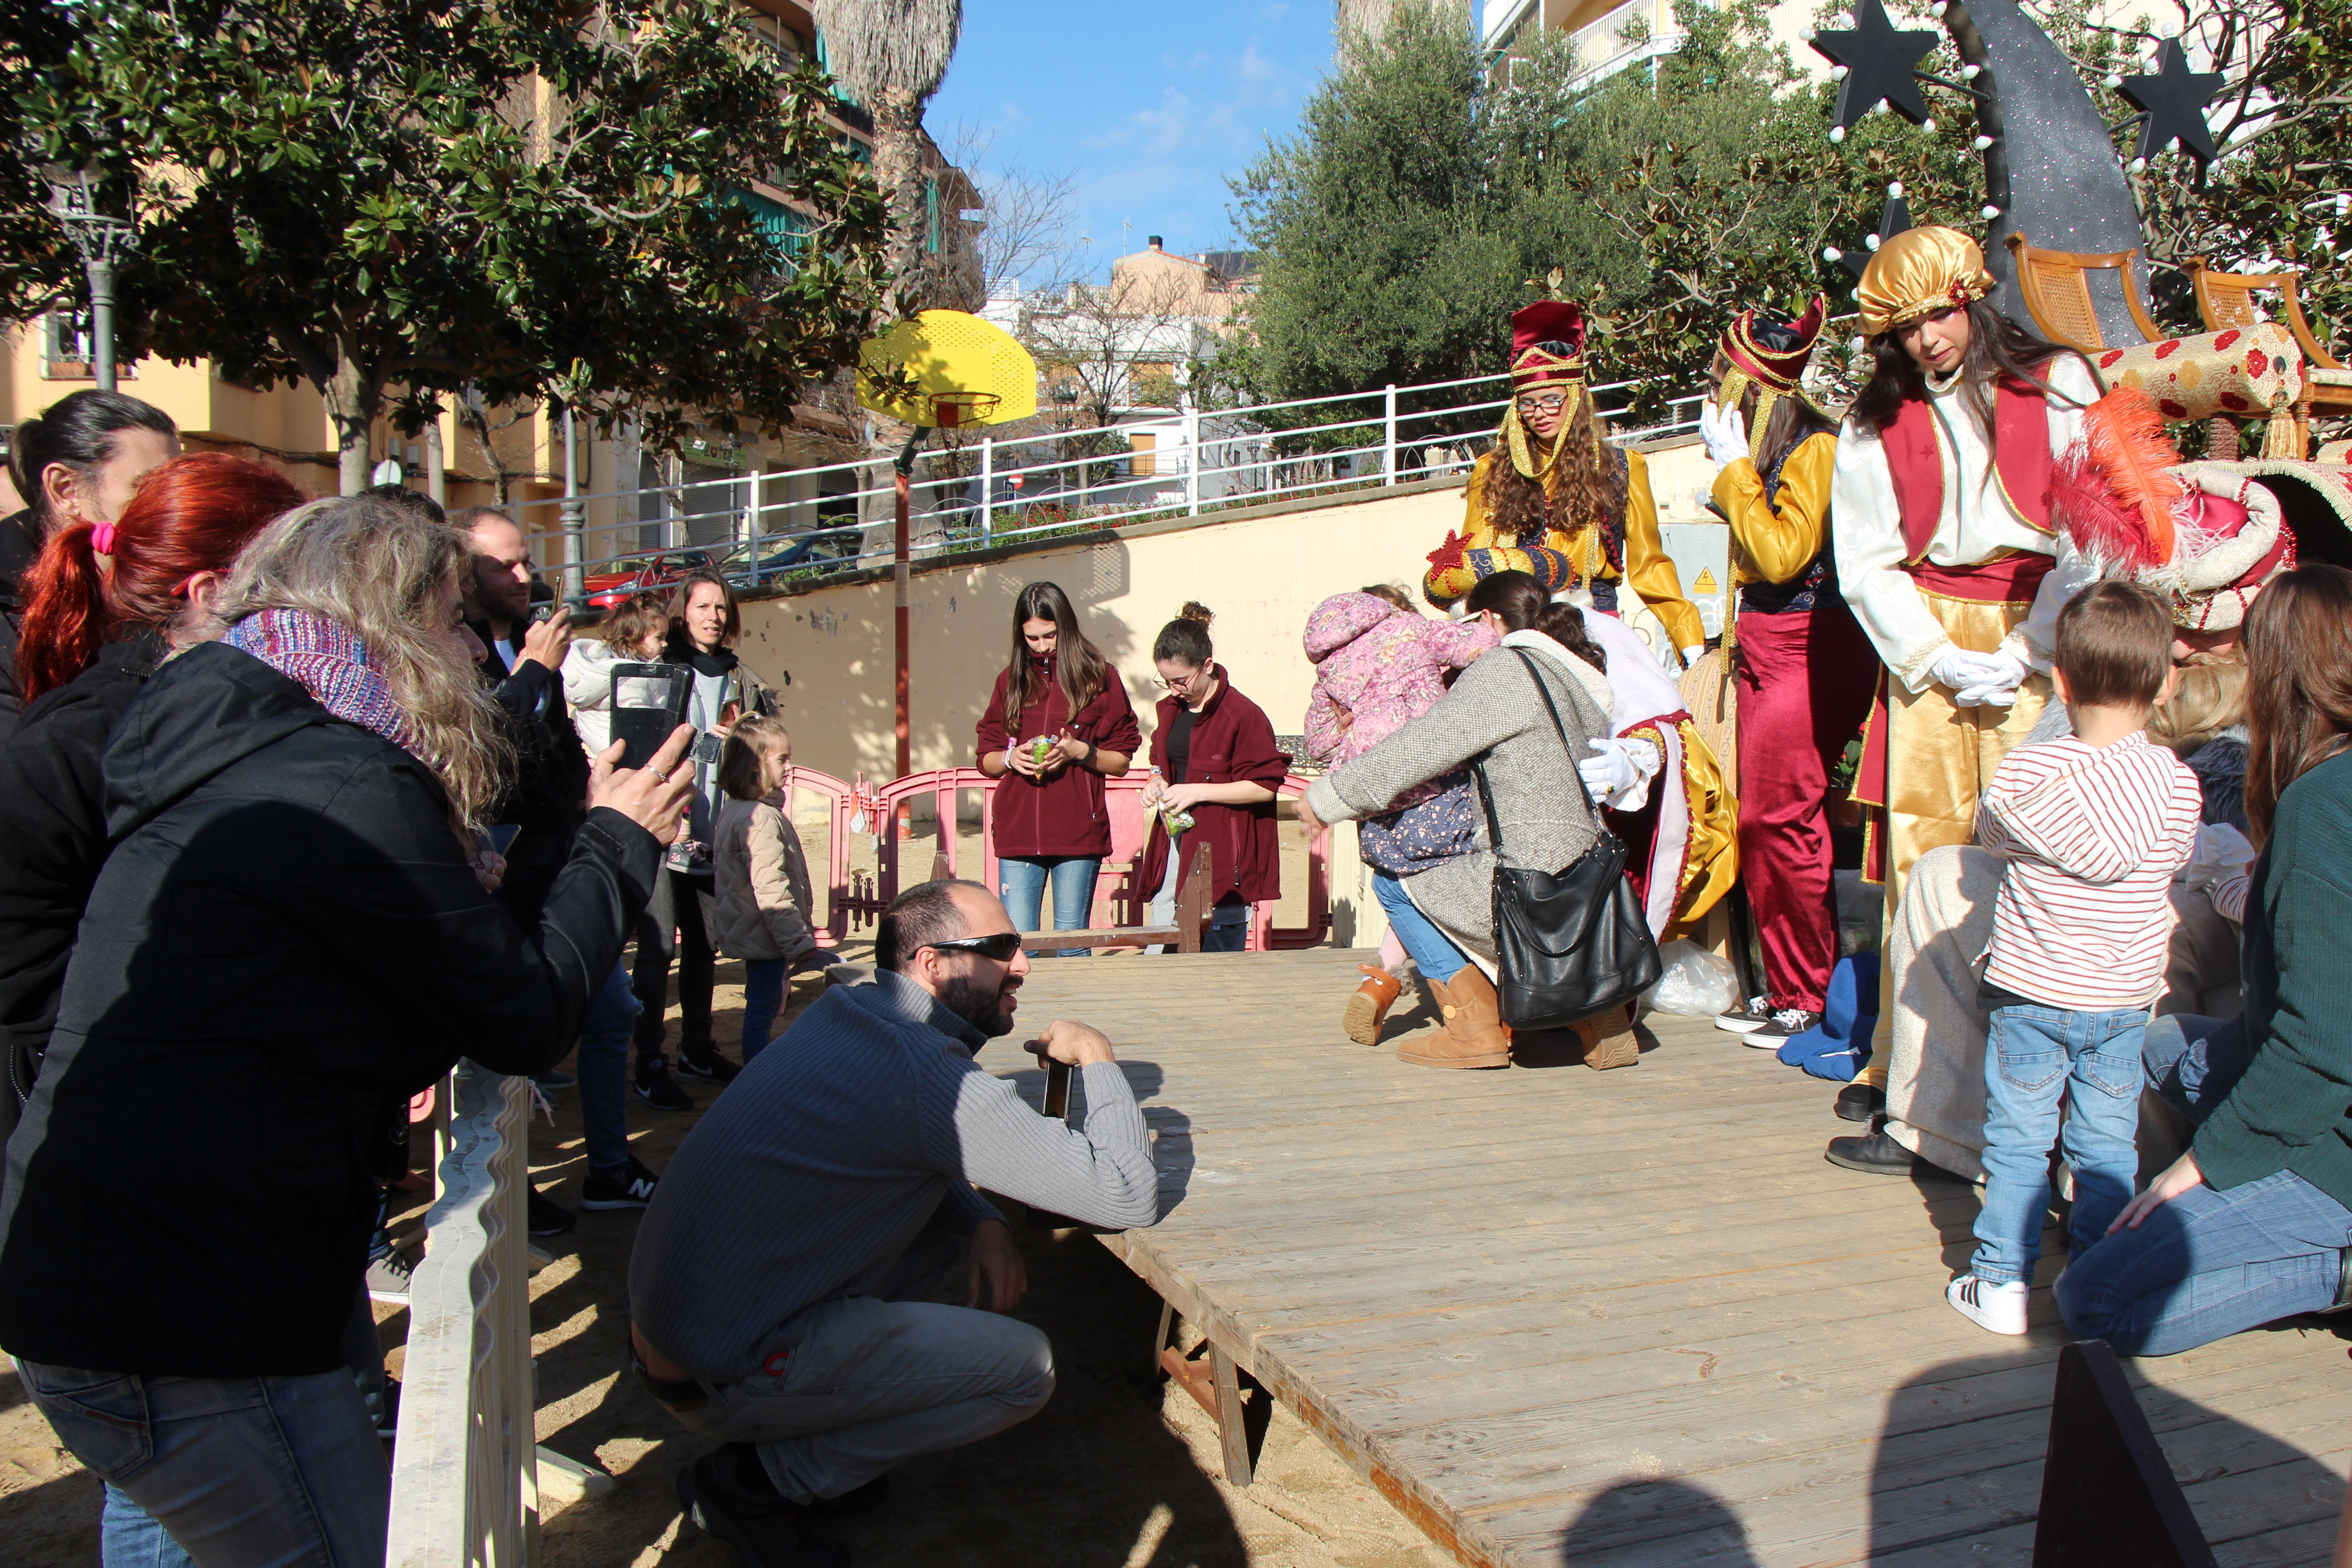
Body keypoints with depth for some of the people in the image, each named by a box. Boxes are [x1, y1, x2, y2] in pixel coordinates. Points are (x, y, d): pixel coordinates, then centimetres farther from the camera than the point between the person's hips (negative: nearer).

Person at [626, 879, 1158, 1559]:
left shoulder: (847, 1016, 6)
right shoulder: (927, 1075, -22)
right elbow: (1128, 1197, -20)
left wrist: (980, 1222, 2)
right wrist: (1096, 1057, -5)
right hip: (724, 1378, -9)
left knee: (950, 1213, 14)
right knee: (1025, 1368, -8)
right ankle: (760, 1480, 0)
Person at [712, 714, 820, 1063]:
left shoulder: (735, 810, 11)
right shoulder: (762, 819, -23)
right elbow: (771, 888, -27)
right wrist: (798, 940, -24)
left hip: (751, 931, 11)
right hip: (764, 934, -11)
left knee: (762, 1006, 18)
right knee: (763, 1006, -2)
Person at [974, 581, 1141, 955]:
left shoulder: (1099, 677, 5)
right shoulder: (1011, 680, 12)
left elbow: (1122, 762, 5)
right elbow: (986, 759, 15)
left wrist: (1081, 752, -13)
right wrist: (1011, 758, -6)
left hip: (1079, 830, -2)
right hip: (1018, 831, 2)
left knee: (1072, 945, 2)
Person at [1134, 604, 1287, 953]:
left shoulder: (1243, 715, -13)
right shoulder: (1170, 709, 10)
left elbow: (1264, 787, -14)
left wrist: (1198, 792, -18)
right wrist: (1158, 782, 2)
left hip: (1221, 855, -7)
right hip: (1175, 843, 7)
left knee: (1219, 948, -1)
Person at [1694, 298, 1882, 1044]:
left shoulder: (1817, 449, -13)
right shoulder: (1770, 449, 12)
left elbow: (1781, 555, -20)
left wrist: (1733, 468, -14)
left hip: (1810, 654, -9)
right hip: (1762, 648, 9)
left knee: (1783, 820, -7)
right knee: (1759, 822, 9)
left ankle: (1814, 998, 4)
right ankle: (1783, 985, 19)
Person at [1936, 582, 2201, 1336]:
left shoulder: (2025, 772, -14)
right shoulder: (2179, 784, -9)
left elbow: (1989, 835, 3)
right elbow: (2176, 858, 9)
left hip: (2030, 991, -2)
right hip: (2124, 998, 2)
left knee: (2018, 1137, 9)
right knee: (2107, 1141, 15)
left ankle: (2003, 1281, 14)